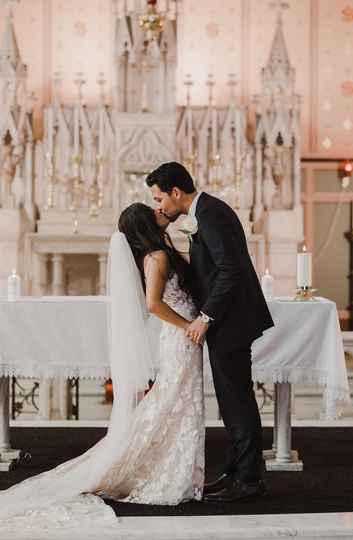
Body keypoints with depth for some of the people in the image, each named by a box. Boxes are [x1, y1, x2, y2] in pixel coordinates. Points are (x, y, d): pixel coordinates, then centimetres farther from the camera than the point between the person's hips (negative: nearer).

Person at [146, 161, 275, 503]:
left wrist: (206, 317, -20)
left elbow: (230, 270, -23)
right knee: (233, 399, 14)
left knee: (237, 400, -4)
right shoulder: (207, 210, 15)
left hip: (229, 321, -10)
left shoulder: (210, 213, -17)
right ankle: (236, 472, 22)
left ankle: (248, 479, 4)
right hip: (225, 322, 10)